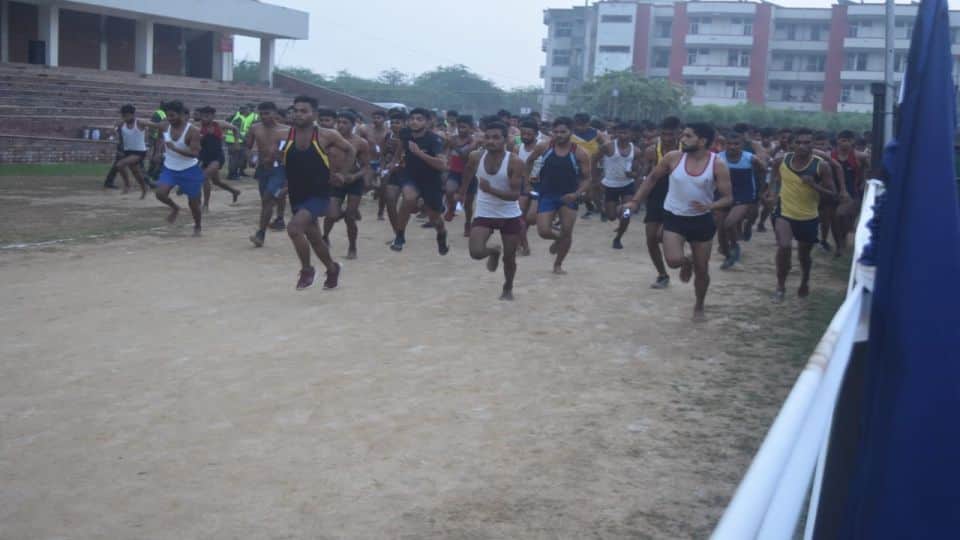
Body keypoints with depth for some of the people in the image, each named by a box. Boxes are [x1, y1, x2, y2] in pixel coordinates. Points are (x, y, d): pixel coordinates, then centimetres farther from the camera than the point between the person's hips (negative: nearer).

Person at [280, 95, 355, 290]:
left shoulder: (326, 136, -10)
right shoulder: (284, 135, -4)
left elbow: (350, 151, 5)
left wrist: (340, 173, -1)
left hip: (319, 194, -5)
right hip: (296, 195, 5)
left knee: (294, 227, -23)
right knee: (313, 236, 18)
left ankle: (306, 270, -1)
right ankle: (332, 269, 42)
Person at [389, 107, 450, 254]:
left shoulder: (434, 139, -26)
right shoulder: (404, 134, -14)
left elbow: (442, 165, -39)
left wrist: (420, 153, -44)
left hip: (431, 180, -2)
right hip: (411, 175, 2)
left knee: (433, 216, 11)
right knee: (409, 198, -32)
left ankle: (441, 234, 48)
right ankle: (399, 235, -13)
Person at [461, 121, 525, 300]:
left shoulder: (515, 162, -20)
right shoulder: (475, 157, -9)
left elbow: (515, 194, -24)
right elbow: (467, 176, 14)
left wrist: (491, 190, -37)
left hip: (510, 216, -2)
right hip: (484, 214, 2)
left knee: (509, 258, 10)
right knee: (476, 252, -18)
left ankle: (508, 289, 40)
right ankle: (494, 252, 20)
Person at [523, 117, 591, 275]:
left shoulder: (580, 153, -9)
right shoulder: (543, 147, -4)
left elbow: (587, 178, -4)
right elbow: (530, 161, 16)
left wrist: (577, 194, -20)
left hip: (569, 196, -1)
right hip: (547, 195, 1)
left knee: (567, 232, -2)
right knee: (543, 231, -9)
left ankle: (558, 264, 20)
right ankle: (558, 239, 28)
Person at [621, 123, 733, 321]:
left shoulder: (717, 165, -13)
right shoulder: (673, 157, -9)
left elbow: (728, 198, -11)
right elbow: (652, 179, 6)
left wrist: (711, 206, -31)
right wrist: (635, 201, 4)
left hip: (702, 221, 0)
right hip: (674, 218, 0)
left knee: (702, 270, 8)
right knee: (674, 260, -21)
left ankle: (699, 307, 34)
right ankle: (687, 262, 19)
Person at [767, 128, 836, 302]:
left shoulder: (821, 166, -15)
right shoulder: (781, 161, -7)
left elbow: (832, 194, -12)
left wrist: (814, 185, -26)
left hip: (809, 217, 0)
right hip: (784, 213, 0)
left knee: (804, 255, 17)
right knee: (784, 247, -23)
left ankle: (805, 282, 48)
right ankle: (780, 286, -3)